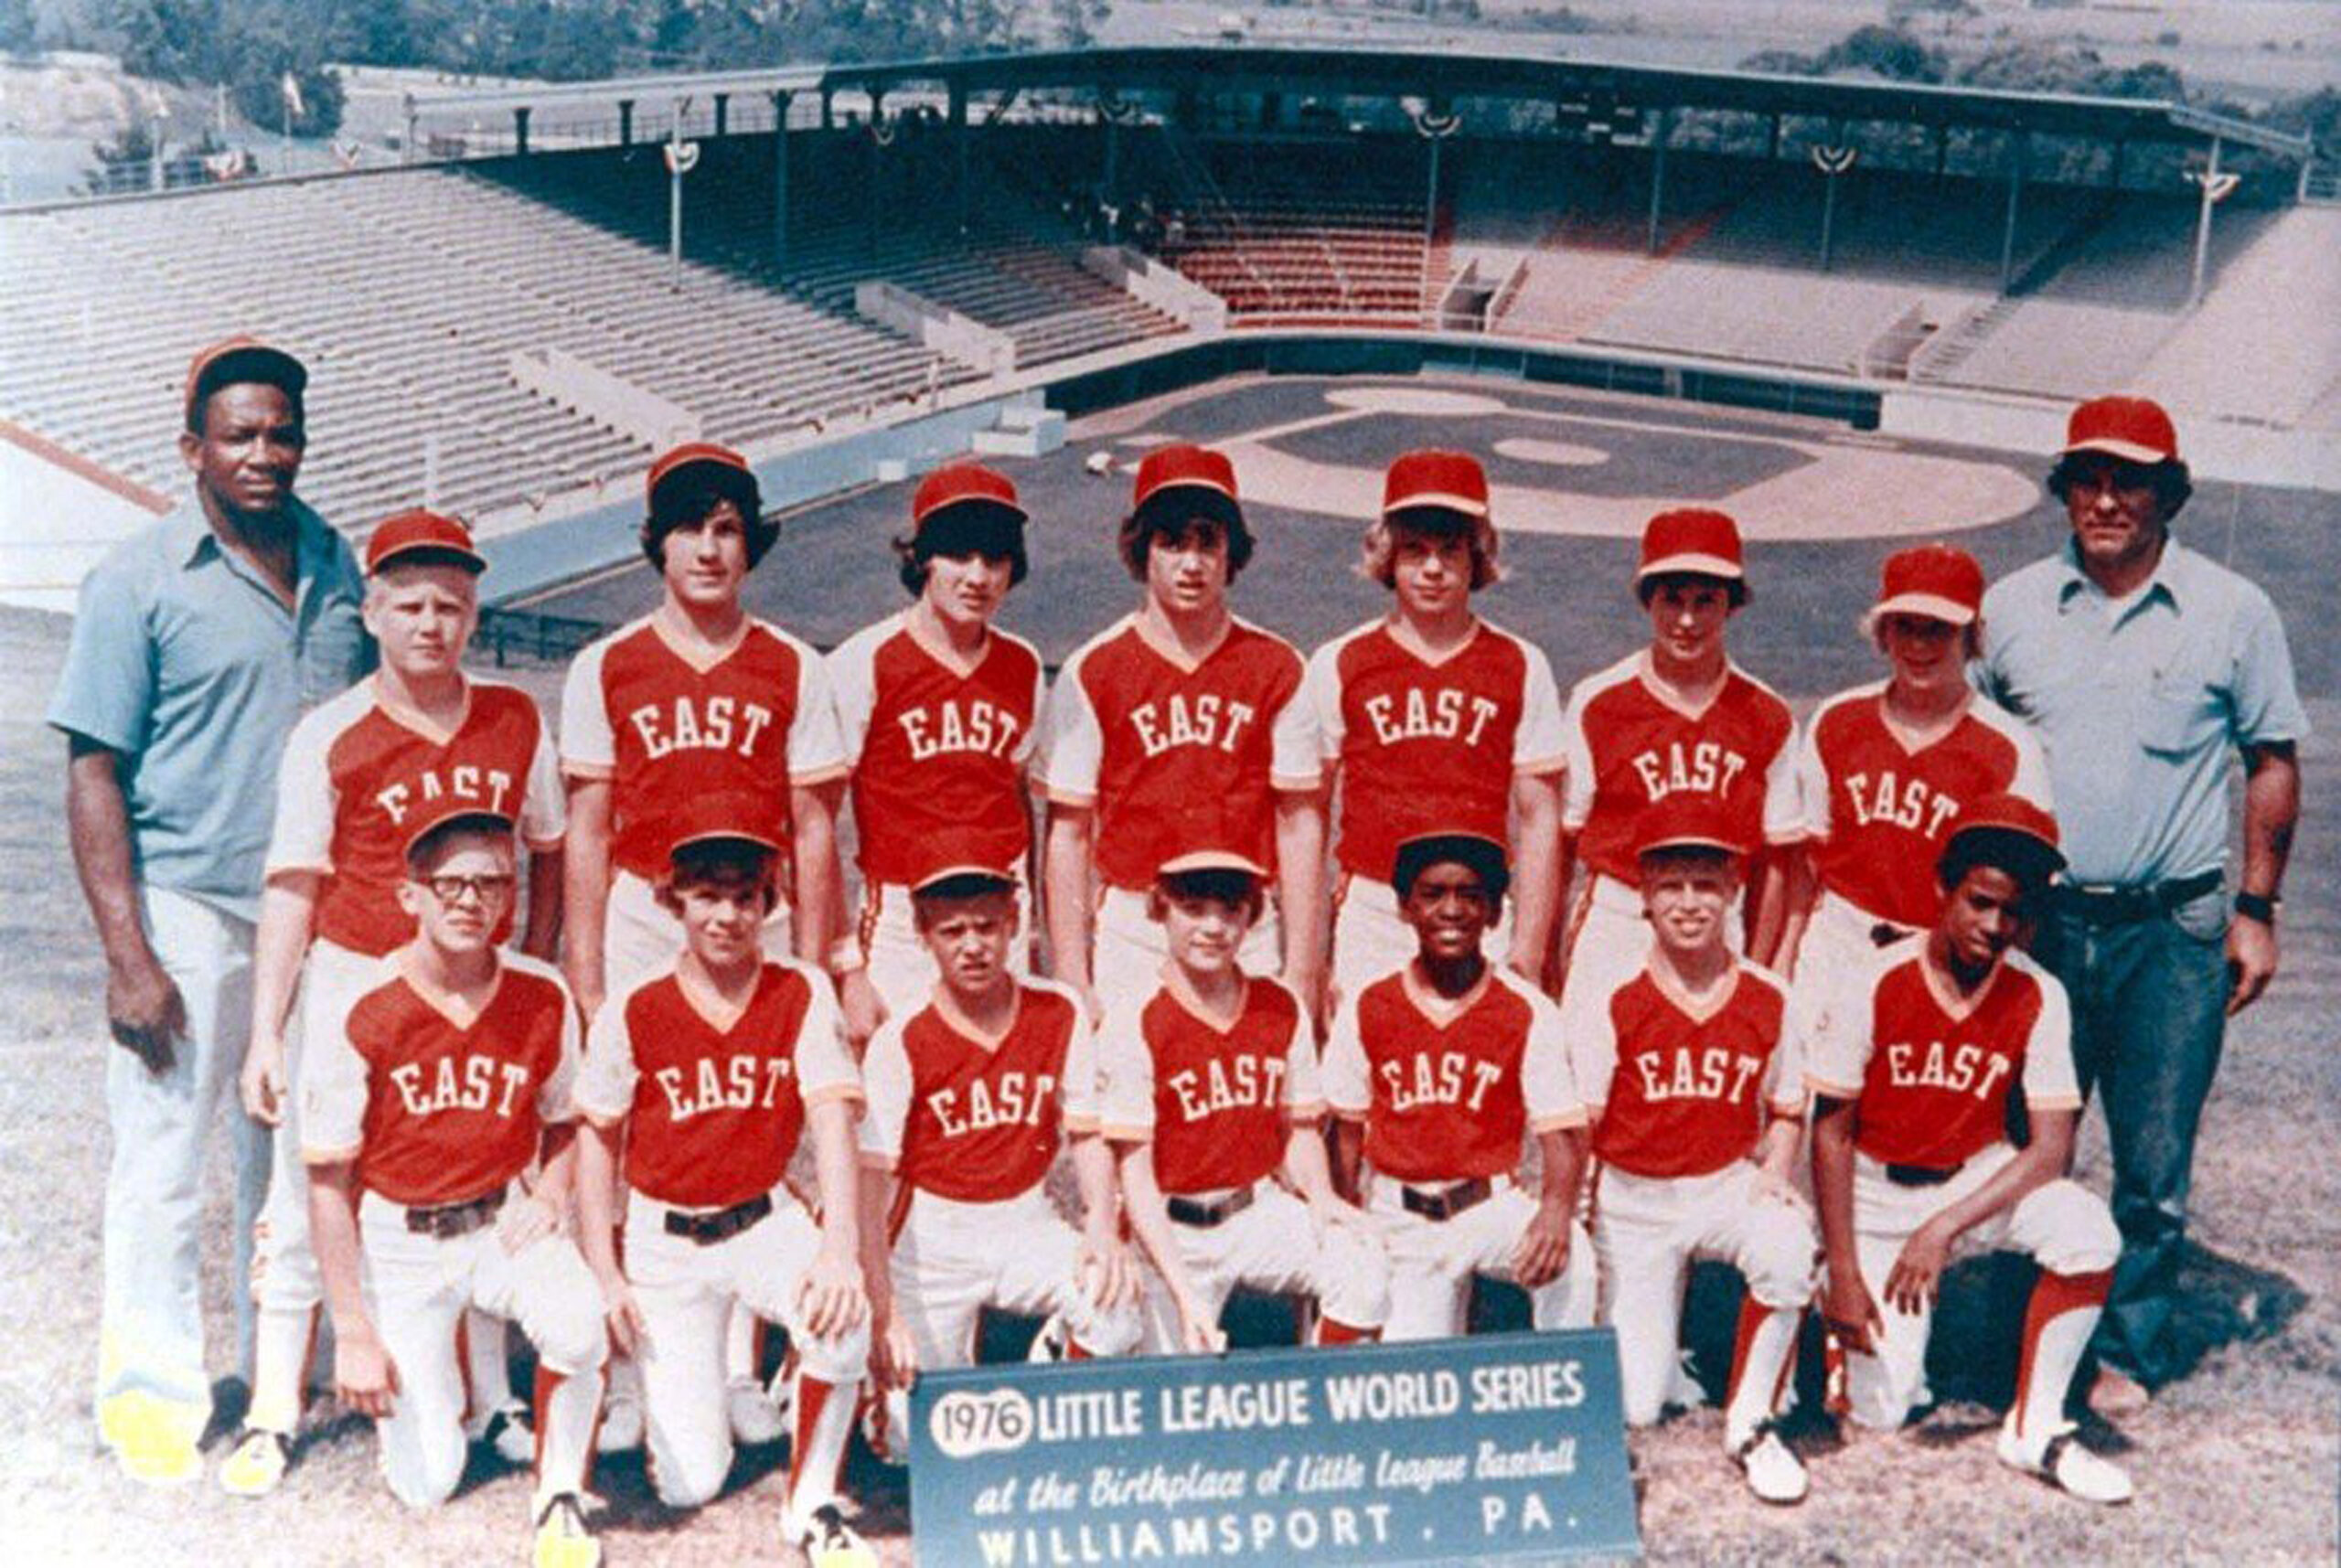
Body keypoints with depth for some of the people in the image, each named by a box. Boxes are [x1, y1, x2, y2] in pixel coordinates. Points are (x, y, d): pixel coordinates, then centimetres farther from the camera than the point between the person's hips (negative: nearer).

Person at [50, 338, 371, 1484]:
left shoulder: (334, 564, 7)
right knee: (162, 1159, 2)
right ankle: (152, 1392, 19)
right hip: (188, 910, -4)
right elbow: (94, 775, -8)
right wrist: (128, 956, -15)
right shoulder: (139, 581, -7)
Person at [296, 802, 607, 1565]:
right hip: (397, 1236, -2)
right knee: (427, 1483, -5)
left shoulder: (543, 998, -8)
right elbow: (328, 1185, -10)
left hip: (504, 1217, 2)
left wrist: (552, 1195, -9)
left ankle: (560, 1498, -4)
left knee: (578, 1325, -32)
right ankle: (423, 1379, 31)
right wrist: (352, 1332, -10)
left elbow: (564, 1120, 12)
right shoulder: (361, 1016, -17)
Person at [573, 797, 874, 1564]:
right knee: (690, 1483, -4)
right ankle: (668, 1383, 33)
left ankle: (810, 1505, -8)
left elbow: (831, 1121, -15)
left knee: (842, 1316, -34)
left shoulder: (804, 995, -6)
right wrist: (606, 1277, -4)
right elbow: (597, 1142, 3)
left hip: (766, 1220, 0)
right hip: (664, 1239, 0)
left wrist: (840, 1244, -30)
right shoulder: (632, 1014, -6)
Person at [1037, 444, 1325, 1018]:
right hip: (1130, 933, -1)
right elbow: (1067, 835, 0)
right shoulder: (1092, 672, -1)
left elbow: (1301, 825, 4)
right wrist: (1072, 981, -4)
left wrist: (1301, 976, 0)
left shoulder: (1276, 668, 3)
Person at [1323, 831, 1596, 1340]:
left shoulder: (1528, 1012, -6)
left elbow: (1561, 1131, -11)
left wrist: (1557, 1210, -32)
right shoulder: (1365, 1010, -2)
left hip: (1492, 1205, -1)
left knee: (1569, 1258, -31)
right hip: (1400, 1218, 1)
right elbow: (1347, 1130, 5)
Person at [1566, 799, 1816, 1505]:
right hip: (1631, 1197, -1)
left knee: (1788, 1249, -36)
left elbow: (1787, 1110, 11)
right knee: (1633, 1407, -7)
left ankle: (1751, 1420, -11)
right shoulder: (1607, 997, -10)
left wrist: (1775, 1175, -8)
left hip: (1730, 1183, 2)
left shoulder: (1769, 999, -1)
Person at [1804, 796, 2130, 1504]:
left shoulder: (2038, 997, -11)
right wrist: (1843, 1273, -13)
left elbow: (2051, 1148, -15)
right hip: (1876, 1190, -2)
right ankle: (1843, 1321, 24)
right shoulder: (1874, 985, -17)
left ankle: (2034, 1429, -12)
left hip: (1977, 1178, 2)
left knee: (2088, 1230, -30)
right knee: (1882, 1407, -11)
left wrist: (1944, 1228, -27)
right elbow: (1831, 1133, -10)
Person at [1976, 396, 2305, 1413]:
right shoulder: (2010, 608, 5)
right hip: (2039, 920, 1)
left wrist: (2256, 910, 2)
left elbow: (2272, 761, 7)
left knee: (2154, 1163, 5)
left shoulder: (2233, 613, 2)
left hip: (2174, 929, -1)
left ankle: (2131, 1351, 20)